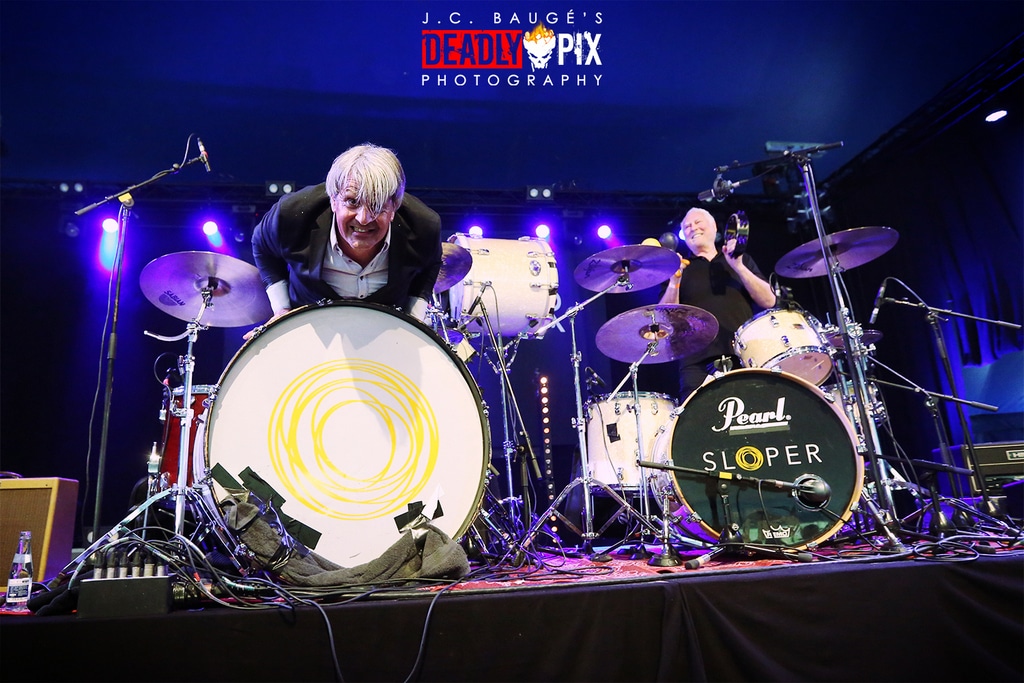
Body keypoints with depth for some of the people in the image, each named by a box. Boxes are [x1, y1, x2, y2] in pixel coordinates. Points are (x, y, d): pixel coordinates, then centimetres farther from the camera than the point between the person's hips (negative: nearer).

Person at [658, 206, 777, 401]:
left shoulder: (741, 260, 21)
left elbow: (769, 301, 8)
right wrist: (674, 280, -10)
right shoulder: (680, 269, 17)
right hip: (698, 361, -1)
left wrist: (739, 267, -2)